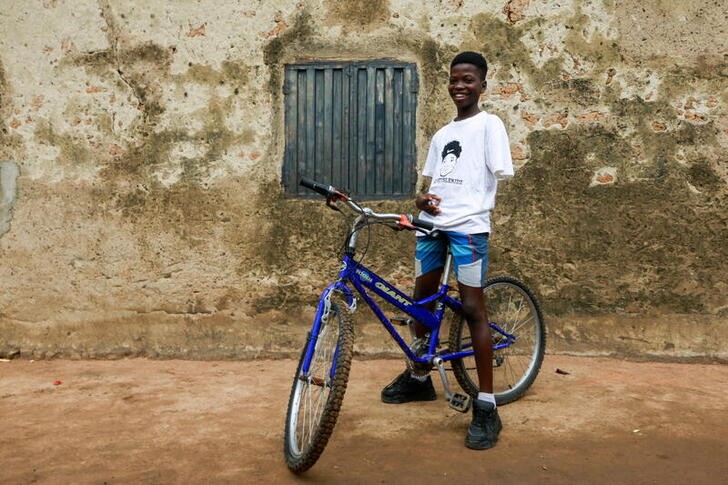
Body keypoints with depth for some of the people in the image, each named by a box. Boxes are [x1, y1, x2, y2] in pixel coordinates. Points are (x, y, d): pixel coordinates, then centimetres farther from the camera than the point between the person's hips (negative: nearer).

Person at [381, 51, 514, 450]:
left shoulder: (488, 124, 2)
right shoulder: (442, 134, 21)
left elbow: (500, 174, -6)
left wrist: (471, 206, -18)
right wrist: (423, 199, 1)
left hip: (469, 226, -7)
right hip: (432, 224, 7)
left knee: (472, 309, -9)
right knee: (422, 301, 13)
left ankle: (486, 408, -1)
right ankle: (419, 378, 33)